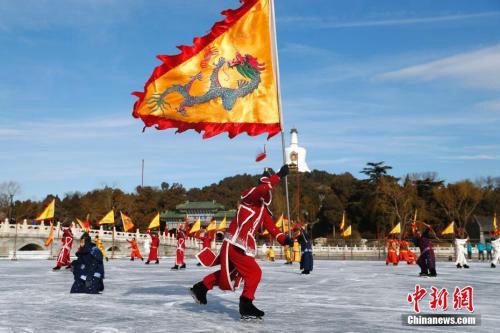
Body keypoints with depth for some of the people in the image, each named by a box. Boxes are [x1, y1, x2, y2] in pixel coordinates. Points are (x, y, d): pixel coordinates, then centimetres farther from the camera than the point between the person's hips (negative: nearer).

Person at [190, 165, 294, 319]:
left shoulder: (264, 210, 18)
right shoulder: (249, 195, -8)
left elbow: (271, 227, 11)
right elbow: (262, 190, -29)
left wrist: (283, 239, -4)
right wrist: (278, 175, -26)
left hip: (243, 245, 10)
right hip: (235, 244, -10)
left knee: (228, 272, 22)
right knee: (254, 272, -9)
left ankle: (200, 288, 36)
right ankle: (246, 306, -1)